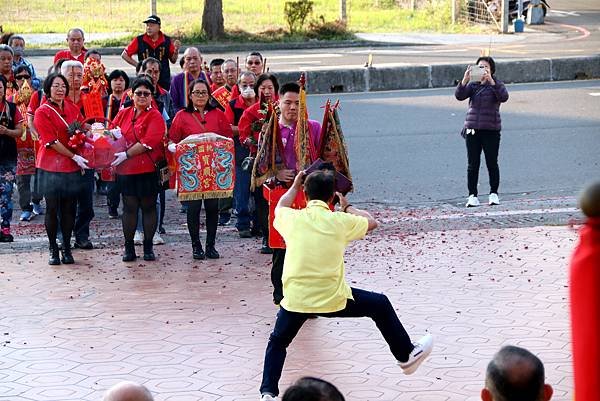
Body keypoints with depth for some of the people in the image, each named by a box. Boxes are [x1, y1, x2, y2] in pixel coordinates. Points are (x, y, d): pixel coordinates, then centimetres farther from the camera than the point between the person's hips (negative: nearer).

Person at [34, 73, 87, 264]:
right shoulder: (42, 112, -7)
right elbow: (52, 141, -12)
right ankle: (53, 250, 10)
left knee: (69, 209, 6)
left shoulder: (73, 109, 9)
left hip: (72, 167, 4)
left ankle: (67, 248, 14)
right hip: (51, 166, -4)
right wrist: (74, 157, -14)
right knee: (52, 209, 1)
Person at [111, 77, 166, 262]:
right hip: (126, 170, 3)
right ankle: (129, 247, 11)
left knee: (148, 206, 5)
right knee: (129, 207, 5)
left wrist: (126, 154, -18)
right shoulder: (123, 114, 10)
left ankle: (148, 247, 14)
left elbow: (149, 142, -15)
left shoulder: (155, 116, -4)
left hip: (148, 169, -3)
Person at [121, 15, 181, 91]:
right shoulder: (139, 40, -1)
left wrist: (176, 50, -10)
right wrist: (137, 65, -4)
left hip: (163, 82, 1)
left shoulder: (167, 41, 2)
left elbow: (173, 60, 9)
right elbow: (124, 55, 6)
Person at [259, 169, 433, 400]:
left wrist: (295, 186, 43)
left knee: (277, 342, 25)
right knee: (380, 304, 22)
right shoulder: (340, 221, -2)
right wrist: (347, 207, 35)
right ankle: (406, 355, 34)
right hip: (333, 299, -1)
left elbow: (280, 208, 29)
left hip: (295, 300, 1)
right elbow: (371, 222, 20)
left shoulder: (292, 218, 2)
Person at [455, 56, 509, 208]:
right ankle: (472, 195, 5)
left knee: (492, 163, 3)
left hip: (491, 130, -2)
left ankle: (494, 194, 15)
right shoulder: (472, 85, 10)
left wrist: (491, 81, -28)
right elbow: (459, 96, -6)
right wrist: (465, 80, -22)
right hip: (472, 129, 2)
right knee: (472, 164, 1)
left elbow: (504, 97, -19)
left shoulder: (496, 85, 2)